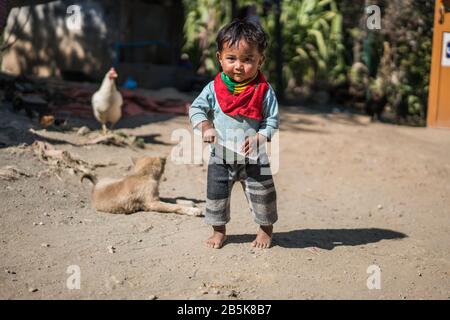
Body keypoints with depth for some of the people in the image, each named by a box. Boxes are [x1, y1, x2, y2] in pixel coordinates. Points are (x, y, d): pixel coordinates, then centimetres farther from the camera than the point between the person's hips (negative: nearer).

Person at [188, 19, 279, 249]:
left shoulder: (264, 91, -12)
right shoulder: (214, 88, -8)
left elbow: (272, 121, -9)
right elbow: (196, 108, 0)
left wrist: (258, 138, -25)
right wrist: (205, 127, -17)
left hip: (253, 156, -1)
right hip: (221, 155, 1)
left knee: (262, 195, 10)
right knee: (216, 194, 11)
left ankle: (266, 229, 34)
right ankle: (219, 231, 32)